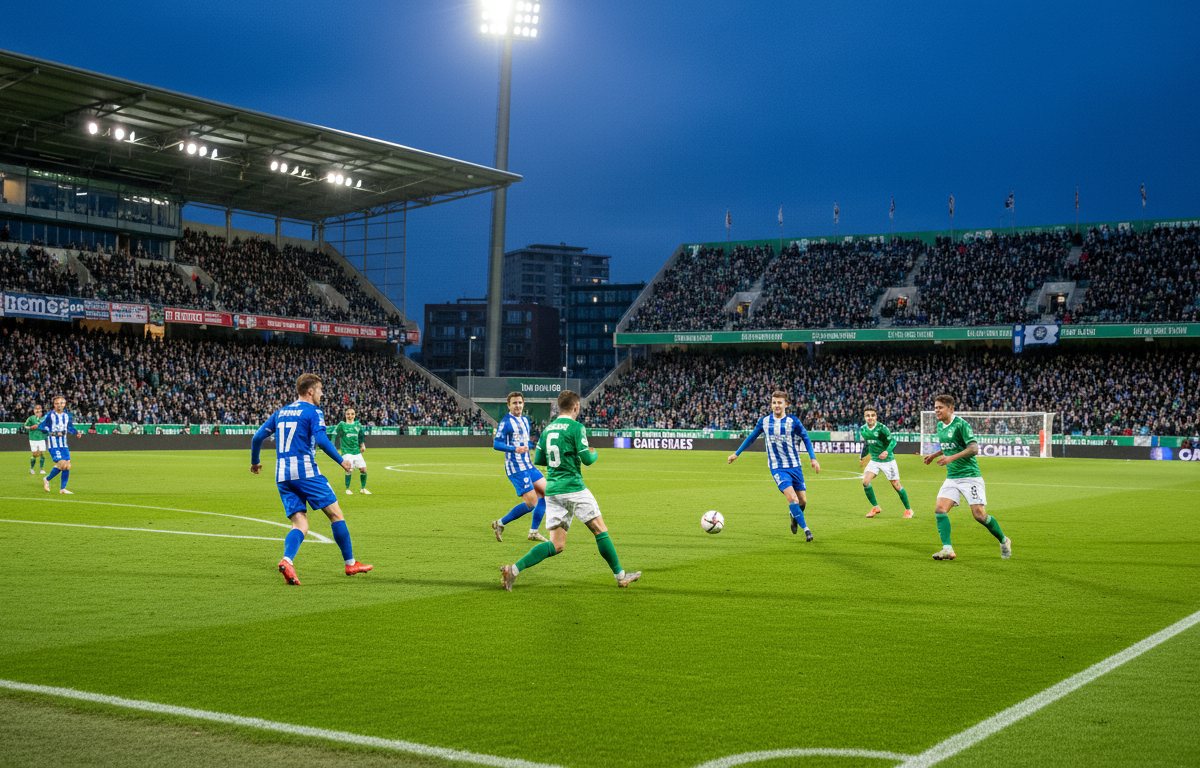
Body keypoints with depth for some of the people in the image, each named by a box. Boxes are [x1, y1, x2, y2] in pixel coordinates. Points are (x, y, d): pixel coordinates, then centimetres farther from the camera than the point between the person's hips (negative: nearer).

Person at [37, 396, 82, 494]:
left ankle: (62, 489, 7)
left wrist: (76, 432, 0)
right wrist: (52, 432, -20)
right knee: (61, 464, -17)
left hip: (63, 443, 6)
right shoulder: (50, 415, -6)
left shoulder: (67, 415, 9)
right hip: (53, 442, -6)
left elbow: (70, 427, 20)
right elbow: (40, 426, -7)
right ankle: (47, 479, 7)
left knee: (67, 465, -1)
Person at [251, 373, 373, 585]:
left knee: (300, 524, 3)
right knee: (335, 514, 5)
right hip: (305, 471, -6)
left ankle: (287, 560, -24)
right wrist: (341, 460, -6)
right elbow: (321, 439, -15)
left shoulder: (281, 412, 19)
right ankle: (350, 563, 9)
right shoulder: (313, 411, 0)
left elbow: (257, 437, 17)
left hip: (282, 475, 6)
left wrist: (254, 462, 32)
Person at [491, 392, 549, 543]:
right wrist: (515, 449, -30)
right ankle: (500, 523, 3)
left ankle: (533, 532, 13)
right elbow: (496, 444, -19)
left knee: (547, 492, 6)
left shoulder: (525, 420, 15)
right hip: (516, 468, -9)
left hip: (528, 466, 9)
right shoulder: (505, 422, -11)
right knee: (531, 503, -13)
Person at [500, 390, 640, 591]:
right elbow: (587, 459, -10)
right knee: (600, 530, 8)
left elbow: (538, 460, 18)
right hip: (573, 489, -6)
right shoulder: (576, 427, -7)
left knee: (556, 545, 4)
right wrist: (594, 453, 13)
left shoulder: (548, 428, 13)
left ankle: (514, 569, -11)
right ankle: (620, 576, 15)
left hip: (552, 491, 6)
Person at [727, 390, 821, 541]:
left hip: (794, 466, 1)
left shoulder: (793, 421, -4)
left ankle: (794, 515, 37)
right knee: (792, 498, -19)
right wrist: (737, 453, 20)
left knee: (803, 501, 3)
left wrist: (813, 458, -4)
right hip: (777, 468, -1)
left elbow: (806, 438, 5)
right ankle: (806, 529, -8)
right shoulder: (764, 421, 0)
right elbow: (752, 437, 15)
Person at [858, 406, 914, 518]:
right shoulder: (862, 430, -1)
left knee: (896, 485, 0)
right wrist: (862, 457, 24)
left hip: (888, 460, -5)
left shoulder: (881, 428, -18)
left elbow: (893, 440, -17)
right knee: (865, 482, -12)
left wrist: (887, 451, -34)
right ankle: (875, 507, 6)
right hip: (874, 460, 5)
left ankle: (908, 509, 18)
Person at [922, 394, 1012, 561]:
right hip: (951, 477, 7)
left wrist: (952, 457, -27)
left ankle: (1003, 541, 16)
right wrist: (935, 455, 25)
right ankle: (947, 549, -15)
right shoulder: (940, 426, 12)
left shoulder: (961, 424, -13)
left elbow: (974, 448, -20)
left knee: (979, 514, -9)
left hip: (970, 475, -7)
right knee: (940, 510, -13)